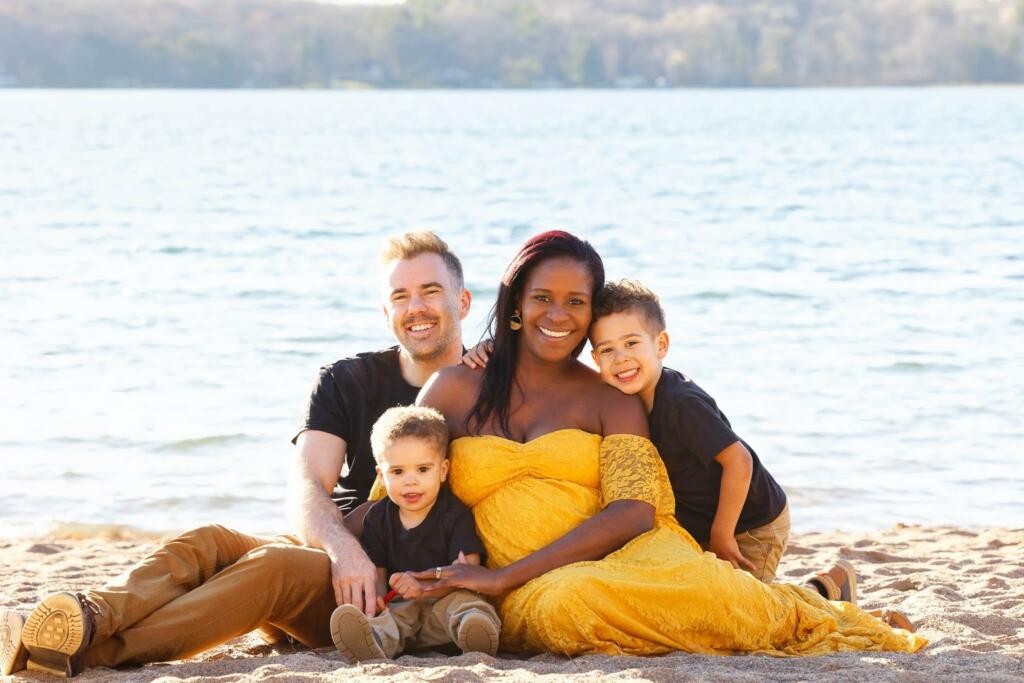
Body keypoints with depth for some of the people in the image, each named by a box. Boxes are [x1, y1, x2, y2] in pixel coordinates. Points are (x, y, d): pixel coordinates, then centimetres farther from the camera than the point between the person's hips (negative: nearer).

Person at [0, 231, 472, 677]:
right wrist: (344, 548, -25)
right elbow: (306, 489, -2)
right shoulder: (347, 381, 13)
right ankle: (91, 618, -51)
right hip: (329, 555, 4)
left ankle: (93, 650, -49)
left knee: (277, 563, -33)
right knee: (207, 543, -24)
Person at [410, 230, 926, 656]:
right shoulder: (455, 390, 14)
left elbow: (634, 512, -5)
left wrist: (504, 577, -13)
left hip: (629, 558, -1)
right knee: (565, 601, -38)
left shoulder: (612, 400, 10)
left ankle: (805, 612, -7)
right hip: (530, 597, 1)